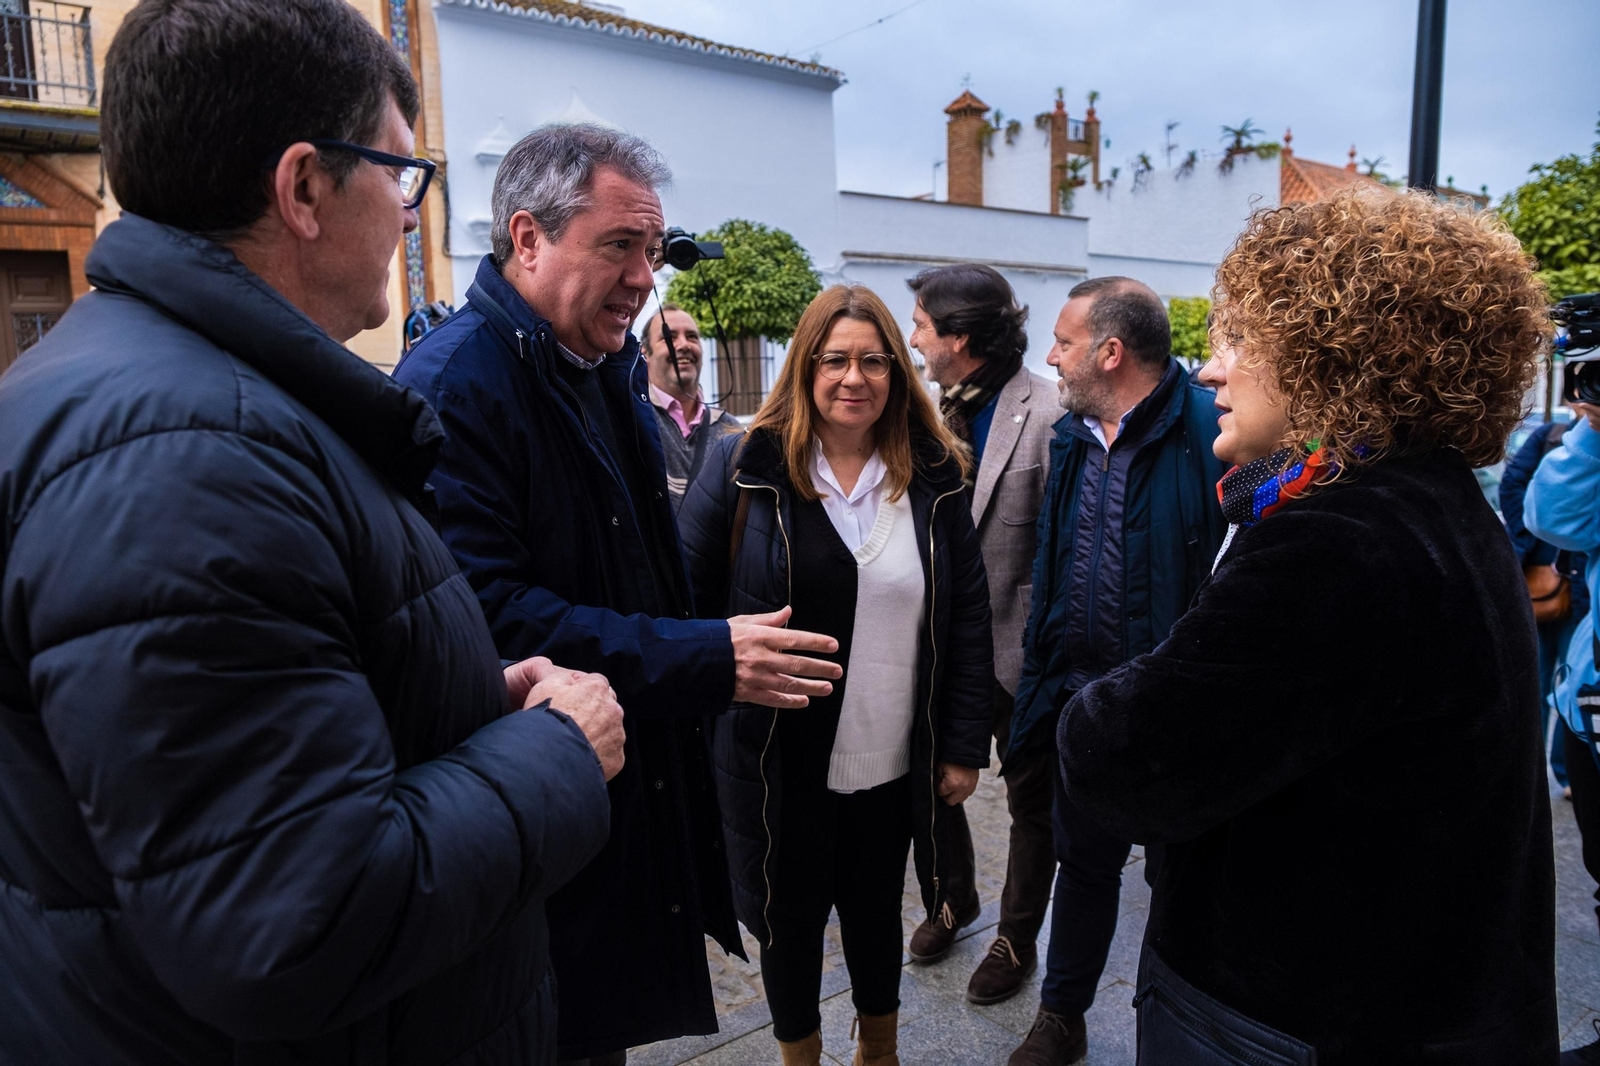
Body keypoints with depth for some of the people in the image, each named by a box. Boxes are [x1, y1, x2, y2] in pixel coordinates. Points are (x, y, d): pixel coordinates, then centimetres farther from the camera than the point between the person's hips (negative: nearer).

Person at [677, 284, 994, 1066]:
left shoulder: (934, 478, -2)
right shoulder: (746, 466, -9)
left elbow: (968, 617, 0)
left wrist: (965, 746, -1)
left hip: (893, 761, 2)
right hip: (780, 759, -2)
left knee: (876, 908, 22)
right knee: (790, 916, 17)